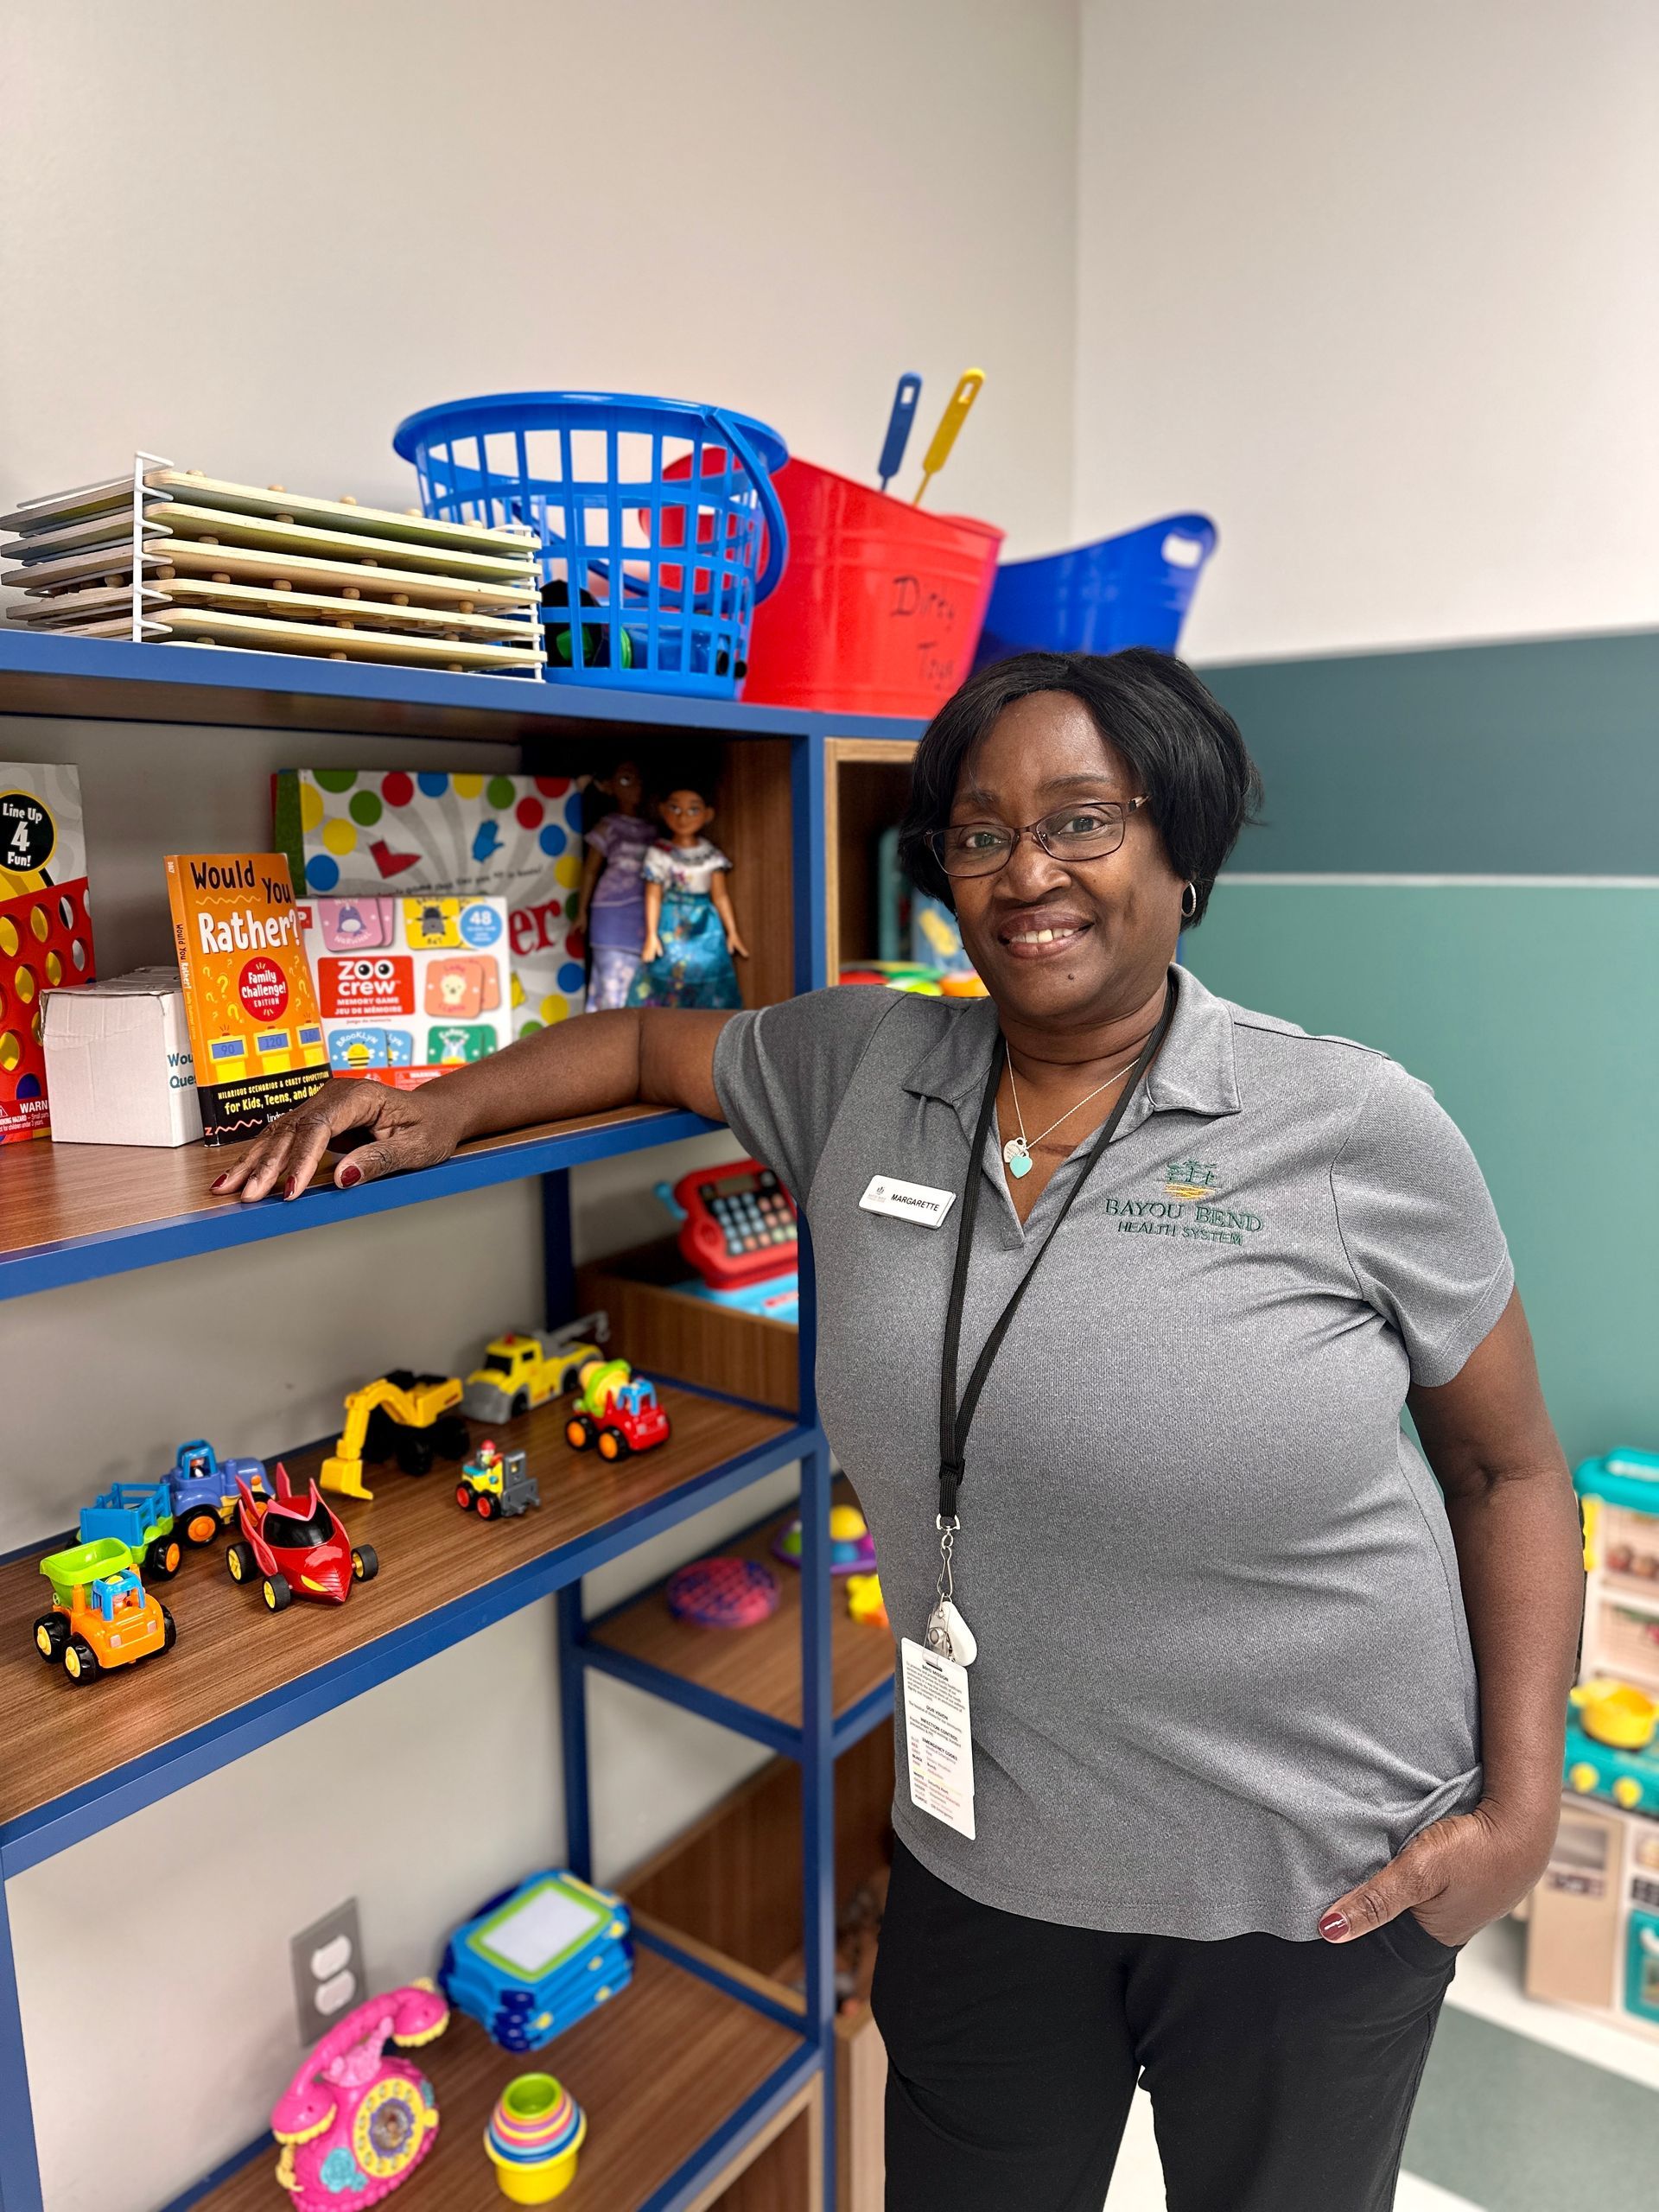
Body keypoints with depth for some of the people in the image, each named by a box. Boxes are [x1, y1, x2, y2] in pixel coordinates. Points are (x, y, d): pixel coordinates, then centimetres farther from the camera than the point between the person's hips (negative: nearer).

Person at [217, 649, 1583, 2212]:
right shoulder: (861, 1071, -6)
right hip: (985, 1852, 3)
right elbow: (659, 1042, 12)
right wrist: (446, 1110, -2)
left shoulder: (1354, 1127, -14)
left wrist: (1520, 1806, -10)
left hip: (1316, 1884, -2)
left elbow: (1508, 1468, -4)